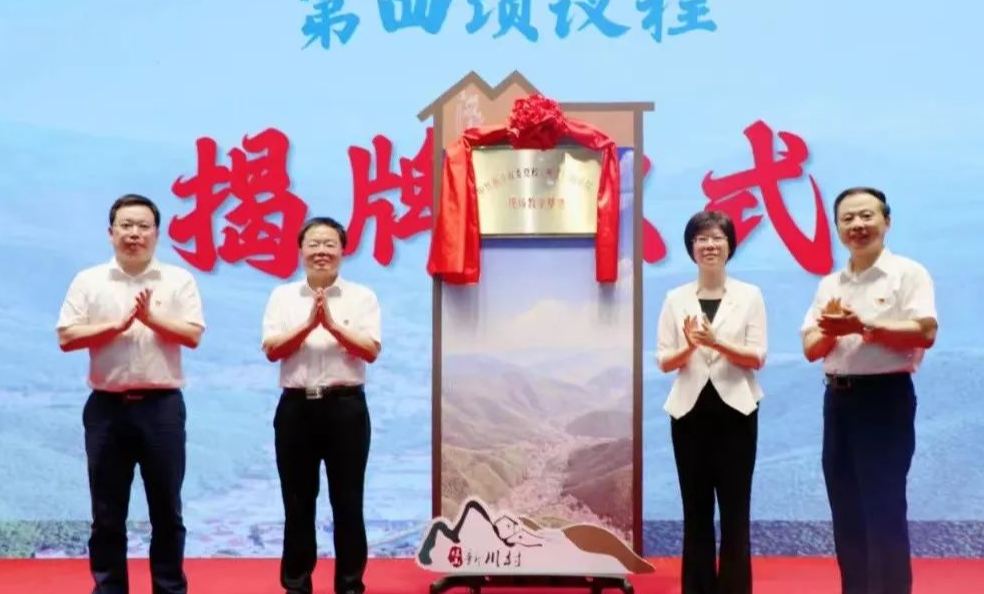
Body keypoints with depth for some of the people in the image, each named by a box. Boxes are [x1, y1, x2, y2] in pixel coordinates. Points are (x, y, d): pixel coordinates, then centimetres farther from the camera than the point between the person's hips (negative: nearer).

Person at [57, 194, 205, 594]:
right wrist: (117, 324, -13)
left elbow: (193, 335, -4)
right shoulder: (88, 281, 5)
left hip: (161, 405, -1)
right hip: (107, 406, 1)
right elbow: (66, 337, -3)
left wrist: (151, 318, -16)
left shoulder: (179, 280, 4)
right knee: (107, 512, 7)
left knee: (166, 508, 6)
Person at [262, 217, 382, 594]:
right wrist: (309, 324, -16)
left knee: (347, 501, 3)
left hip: (345, 406, -1)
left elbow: (371, 351, -7)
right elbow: (272, 350, -4)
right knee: (298, 502, 7)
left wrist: (332, 324, -16)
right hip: (296, 407, 1)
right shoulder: (283, 296, 7)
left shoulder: (362, 297, 3)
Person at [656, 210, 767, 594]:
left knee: (735, 509, 1)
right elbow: (664, 361, 2)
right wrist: (689, 347, -18)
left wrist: (717, 343, -19)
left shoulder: (750, 295, 2)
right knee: (696, 509, 6)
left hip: (735, 411, -1)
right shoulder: (676, 299, 5)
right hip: (690, 411, 1)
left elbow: (757, 357, -3)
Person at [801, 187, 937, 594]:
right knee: (846, 508, 10)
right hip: (838, 398, 6)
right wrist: (831, 330, -11)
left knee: (884, 508, -4)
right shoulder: (829, 285, 13)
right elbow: (810, 348, 10)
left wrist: (862, 325, -19)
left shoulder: (908, 273, -5)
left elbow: (924, 333, -17)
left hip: (885, 397, -6)